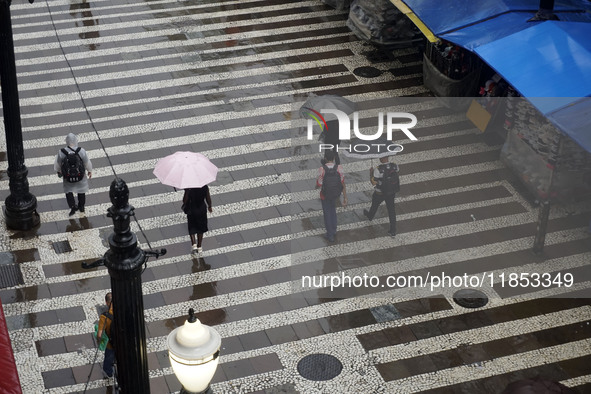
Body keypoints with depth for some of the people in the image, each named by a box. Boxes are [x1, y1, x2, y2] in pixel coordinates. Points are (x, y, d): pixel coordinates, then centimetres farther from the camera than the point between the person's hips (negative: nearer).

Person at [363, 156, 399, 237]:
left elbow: (373, 182, -22)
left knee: (375, 204, 28)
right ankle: (393, 230, 20)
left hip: (380, 193, -3)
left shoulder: (379, 170, -32)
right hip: (392, 193, 3)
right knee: (391, 210, 16)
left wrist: (371, 173, -7)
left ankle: (370, 215, 60)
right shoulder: (394, 166, -19)